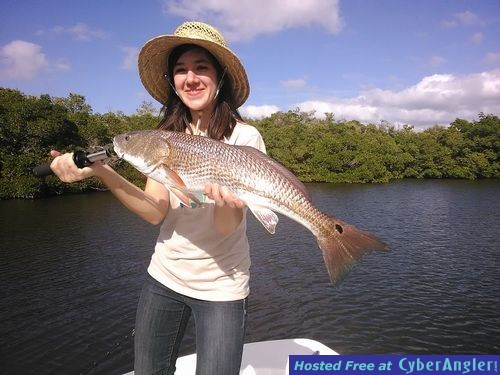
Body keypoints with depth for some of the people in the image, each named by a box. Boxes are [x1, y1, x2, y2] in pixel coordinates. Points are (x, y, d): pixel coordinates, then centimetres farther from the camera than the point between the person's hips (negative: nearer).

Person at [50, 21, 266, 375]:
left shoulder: (244, 137, -13)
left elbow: (226, 226, -19)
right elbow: (155, 212, -12)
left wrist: (226, 202, -41)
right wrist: (102, 172, -25)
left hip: (220, 288, -4)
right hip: (164, 278, 4)